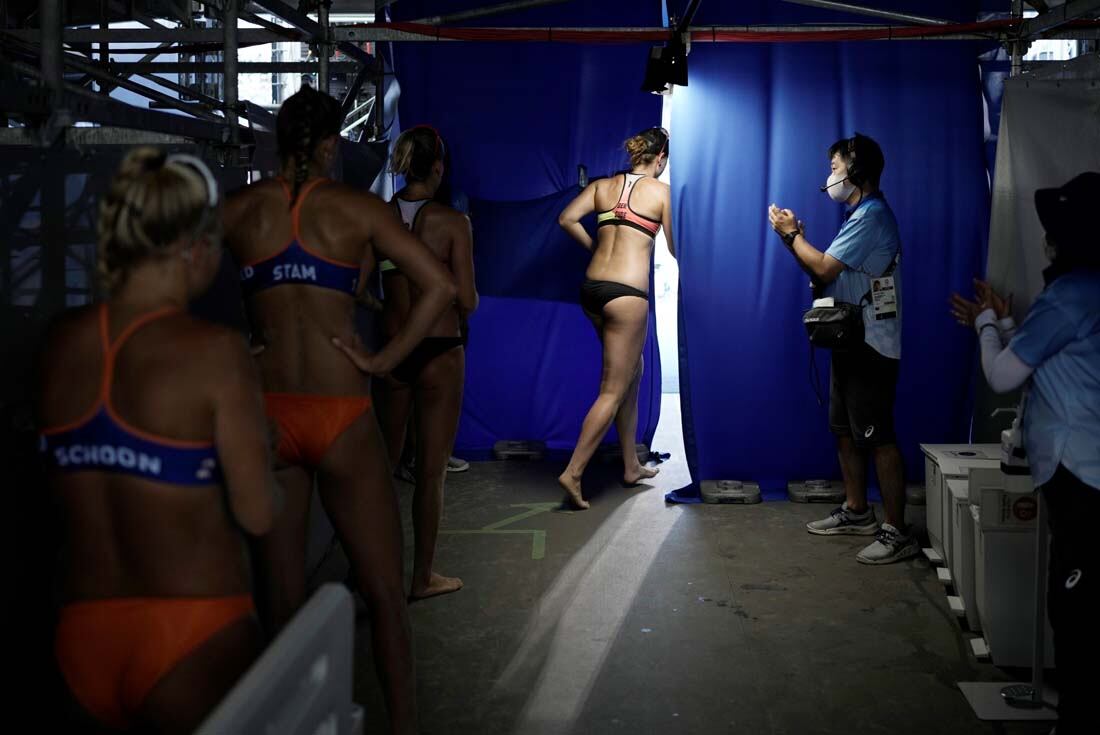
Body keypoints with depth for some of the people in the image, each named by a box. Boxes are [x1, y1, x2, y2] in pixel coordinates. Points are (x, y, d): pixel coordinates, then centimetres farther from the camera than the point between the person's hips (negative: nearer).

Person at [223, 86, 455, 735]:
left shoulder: (241, 209, 3)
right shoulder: (356, 207, -4)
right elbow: (441, 286, -11)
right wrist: (384, 360, -6)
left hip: (265, 410, 3)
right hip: (340, 414, -3)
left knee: (283, 596, 14)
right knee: (384, 590, 8)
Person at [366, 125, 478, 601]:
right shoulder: (452, 222, -11)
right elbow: (467, 300, -12)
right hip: (440, 352, -3)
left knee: (383, 461, 19)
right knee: (431, 469, 7)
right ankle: (423, 577, 17)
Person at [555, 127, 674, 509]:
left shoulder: (603, 185, 12)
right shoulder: (661, 191, 0)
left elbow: (567, 219, 0)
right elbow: (674, 248, 3)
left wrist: (597, 247, 11)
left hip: (592, 288, 7)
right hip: (627, 293, -7)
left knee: (633, 371, 22)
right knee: (613, 390, -1)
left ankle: (631, 466, 29)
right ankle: (573, 473, -7)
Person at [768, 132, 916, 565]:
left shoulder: (871, 214, -13)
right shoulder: (861, 214, 20)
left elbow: (825, 269, -18)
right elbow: (827, 276, 17)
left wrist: (791, 233, -4)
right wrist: (797, 238, 7)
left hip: (871, 347, -11)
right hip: (852, 344, 11)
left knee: (878, 438, -10)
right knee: (845, 431, 16)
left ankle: (897, 532, -7)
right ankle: (857, 512, 27)